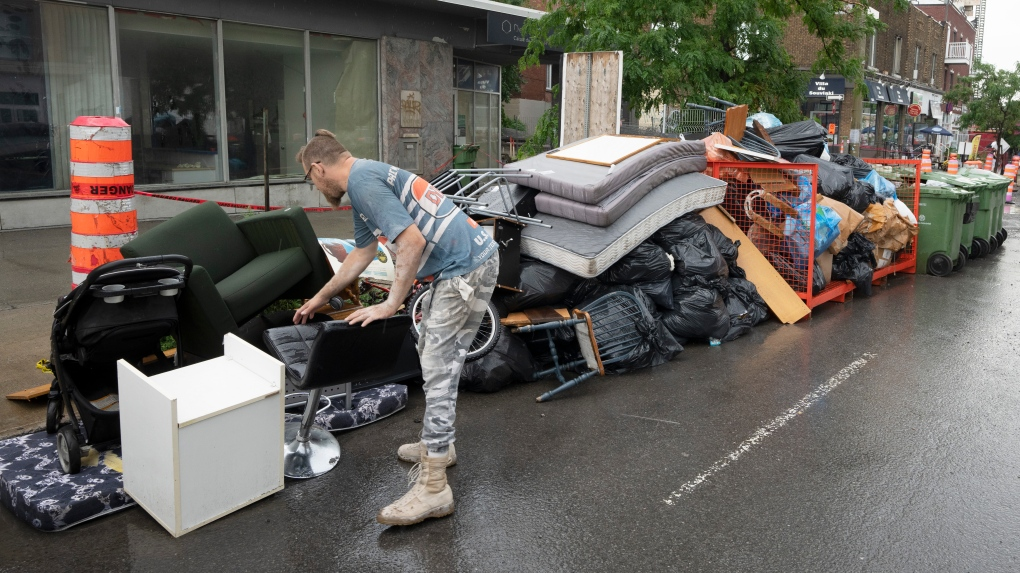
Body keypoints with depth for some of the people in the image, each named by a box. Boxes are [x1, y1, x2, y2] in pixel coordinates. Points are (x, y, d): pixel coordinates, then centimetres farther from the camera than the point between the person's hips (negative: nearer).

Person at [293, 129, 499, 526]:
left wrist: (390, 305, -14)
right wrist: (320, 298, 41)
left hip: (466, 269, -11)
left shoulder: (363, 180, -13)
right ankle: (438, 445, 36)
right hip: (455, 269, 11)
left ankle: (433, 488, -5)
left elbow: (412, 241, -23)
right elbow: (361, 255, 32)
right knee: (434, 356, 20)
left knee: (439, 368, -10)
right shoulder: (363, 183, 20)